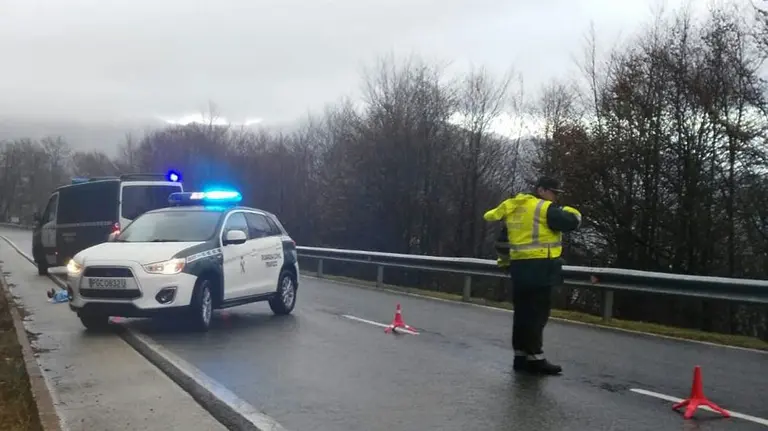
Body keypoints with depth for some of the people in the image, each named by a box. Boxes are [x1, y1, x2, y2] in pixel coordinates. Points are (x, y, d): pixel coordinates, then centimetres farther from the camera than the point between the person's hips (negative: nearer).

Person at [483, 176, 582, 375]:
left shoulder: (513, 208, 17)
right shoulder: (546, 209, -8)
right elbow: (573, 222, -11)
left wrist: (504, 257, 28)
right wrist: (566, 211, 10)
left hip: (519, 265, 8)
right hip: (539, 267, -8)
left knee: (523, 312, 12)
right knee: (537, 313, -6)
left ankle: (520, 355, 15)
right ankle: (535, 358, -5)